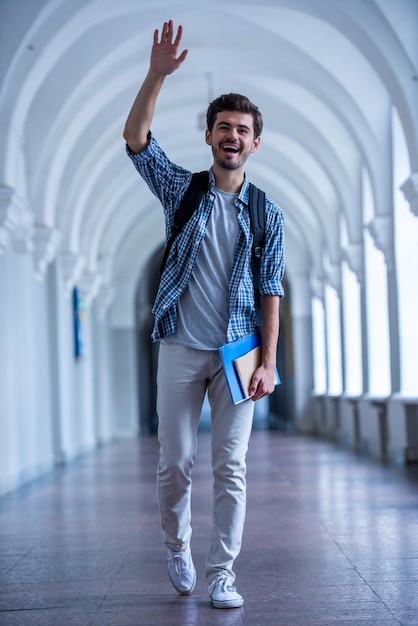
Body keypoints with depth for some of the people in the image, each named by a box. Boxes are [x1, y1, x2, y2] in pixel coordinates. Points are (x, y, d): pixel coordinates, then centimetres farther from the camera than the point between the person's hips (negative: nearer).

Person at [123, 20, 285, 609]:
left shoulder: (268, 215, 6)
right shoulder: (183, 190, 6)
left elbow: (271, 292, 3)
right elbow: (135, 139, -8)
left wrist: (268, 362, -6)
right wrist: (157, 74, -20)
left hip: (236, 354, 0)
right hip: (180, 349, 0)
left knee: (230, 467, -2)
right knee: (175, 464, 4)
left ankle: (222, 574, 5)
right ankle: (177, 550, 27)